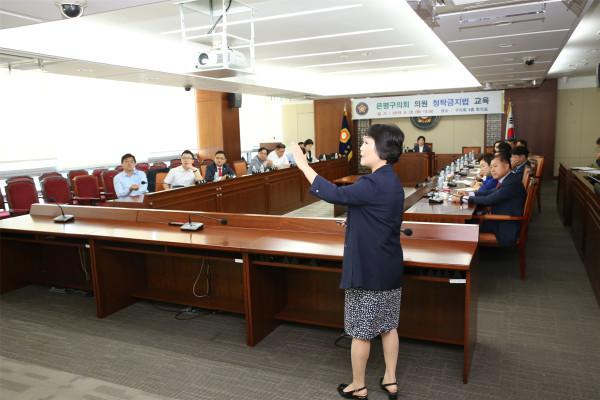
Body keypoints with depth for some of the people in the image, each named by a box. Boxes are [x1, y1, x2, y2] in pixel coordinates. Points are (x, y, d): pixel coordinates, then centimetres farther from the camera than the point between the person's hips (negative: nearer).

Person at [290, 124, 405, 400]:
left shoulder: (374, 184, -23)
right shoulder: (391, 181, 8)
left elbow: (334, 193, -23)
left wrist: (303, 165, -17)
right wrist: (354, 223, 17)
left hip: (367, 269, -9)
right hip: (389, 267, 9)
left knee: (361, 331, 7)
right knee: (388, 326, 18)